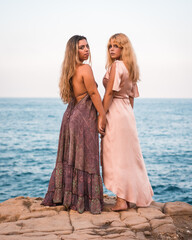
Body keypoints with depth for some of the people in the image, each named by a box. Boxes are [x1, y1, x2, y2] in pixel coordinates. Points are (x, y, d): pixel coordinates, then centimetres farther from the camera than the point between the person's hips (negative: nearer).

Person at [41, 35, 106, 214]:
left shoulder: (70, 71, 10)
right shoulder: (85, 69, -14)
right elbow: (94, 93, -15)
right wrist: (102, 116, -8)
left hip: (71, 115, 8)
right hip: (84, 118, -8)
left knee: (70, 158, 15)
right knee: (85, 159, 0)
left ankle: (63, 196, 23)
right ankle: (82, 201, 7)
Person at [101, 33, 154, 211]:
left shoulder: (115, 66, -12)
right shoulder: (130, 67, 14)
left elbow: (109, 93, -17)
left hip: (115, 112, -8)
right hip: (128, 113, 8)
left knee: (116, 156, -4)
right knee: (129, 156, 13)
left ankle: (121, 201, -2)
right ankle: (134, 196, 21)